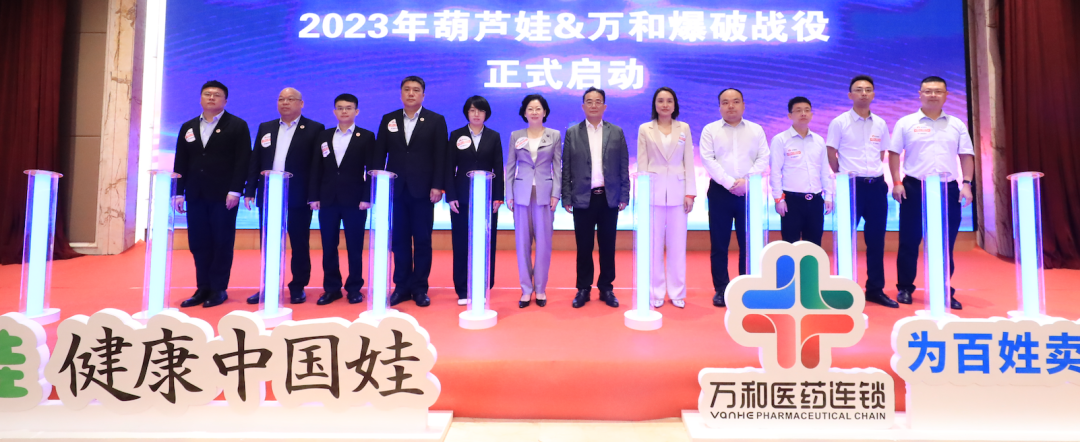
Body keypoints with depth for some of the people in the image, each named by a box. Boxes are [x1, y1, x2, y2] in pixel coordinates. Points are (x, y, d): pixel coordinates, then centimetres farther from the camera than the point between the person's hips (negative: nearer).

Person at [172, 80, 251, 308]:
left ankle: (218, 289, 6)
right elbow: (181, 163, 13)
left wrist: (235, 191, -15)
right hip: (195, 195, 5)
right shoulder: (188, 127, 16)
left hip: (223, 195, -5)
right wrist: (178, 192, 5)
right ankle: (203, 288, 13)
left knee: (222, 242, -1)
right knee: (198, 243, 5)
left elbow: (242, 161, -7)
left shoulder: (237, 126, 1)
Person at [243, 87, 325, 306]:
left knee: (299, 244, 3)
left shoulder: (314, 129, 0)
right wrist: (250, 191, 4)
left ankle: (298, 287, 13)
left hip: (298, 197, -4)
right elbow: (255, 162, 12)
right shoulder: (265, 128, 14)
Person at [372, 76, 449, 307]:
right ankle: (401, 286, 15)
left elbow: (440, 157, -2)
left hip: (422, 191, -2)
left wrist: (437, 186, -10)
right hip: (396, 190, 2)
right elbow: (379, 155, 8)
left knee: (422, 240, 3)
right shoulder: (388, 120, 9)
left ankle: (420, 288, 11)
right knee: (399, 240, 6)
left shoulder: (436, 121, 3)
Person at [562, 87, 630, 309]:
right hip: (583, 198, -1)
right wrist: (566, 198, -2)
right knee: (584, 247, 5)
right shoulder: (572, 133, 4)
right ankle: (583, 289, 16)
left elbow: (623, 167, 6)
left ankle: (606, 288, 18)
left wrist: (624, 196, 0)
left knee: (607, 246, 7)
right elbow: (566, 169, 3)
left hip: (609, 198, 1)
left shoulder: (616, 132, 6)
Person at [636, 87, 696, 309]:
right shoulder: (644, 129, 4)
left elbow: (689, 162, 6)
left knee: (677, 244, 3)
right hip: (653, 190, -1)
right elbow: (642, 164, 2)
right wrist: (642, 194, -4)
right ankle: (656, 292, 12)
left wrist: (690, 192, -1)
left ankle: (677, 292, 13)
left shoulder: (684, 128, 8)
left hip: (677, 191, 1)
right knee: (654, 244, 2)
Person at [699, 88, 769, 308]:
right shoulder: (710, 130, 5)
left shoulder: (756, 130, 10)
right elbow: (708, 159, -6)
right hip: (720, 192, -1)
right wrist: (730, 183, -15)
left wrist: (746, 181, -14)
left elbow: (763, 159, 2)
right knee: (719, 243, 1)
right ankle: (721, 289, 10)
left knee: (749, 242, 3)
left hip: (749, 192, 1)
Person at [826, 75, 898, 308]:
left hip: (876, 185, 4)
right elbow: (831, 155, -1)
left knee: (876, 240, 8)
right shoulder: (839, 122, -4)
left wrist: (875, 175, 11)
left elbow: (882, 154, 19)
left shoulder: (881, 124, 10)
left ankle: (876, 289, 18)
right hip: (850, 185, -4)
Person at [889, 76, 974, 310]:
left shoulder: (957, 125, 10)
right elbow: (894, 153, 1)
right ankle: (905, 288, 12)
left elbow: (966, 156, 10)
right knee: (909, 241, 2)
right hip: (915, 187, -2)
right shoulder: (906, 123, 2)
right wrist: (897, 182, -8)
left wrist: (966, 183, -2)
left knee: (946, 243, 5)